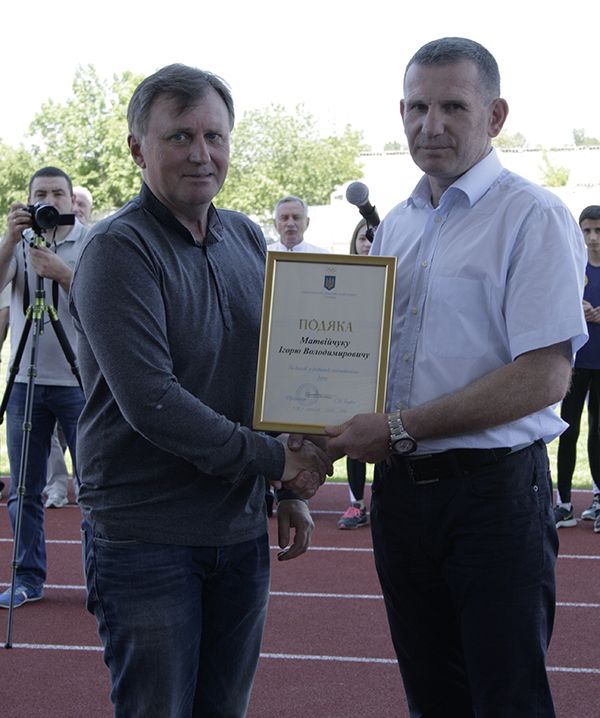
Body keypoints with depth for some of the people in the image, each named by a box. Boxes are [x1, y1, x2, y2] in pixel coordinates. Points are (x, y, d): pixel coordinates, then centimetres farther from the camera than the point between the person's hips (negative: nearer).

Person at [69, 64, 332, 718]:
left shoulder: (248, 240, 9)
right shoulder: (118, 249, -14)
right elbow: (151, 404, -22)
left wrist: (293, 492, 12)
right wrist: (275, 458, -16)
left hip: (239, 531, 6)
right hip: (145, 536, -6)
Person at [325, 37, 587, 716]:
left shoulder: (533, 217, -10)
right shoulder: (395, 226, 12)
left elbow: (544, 377, -18)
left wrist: (401, 428, -19)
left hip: (495, 490, -6)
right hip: (401, 488, 7)